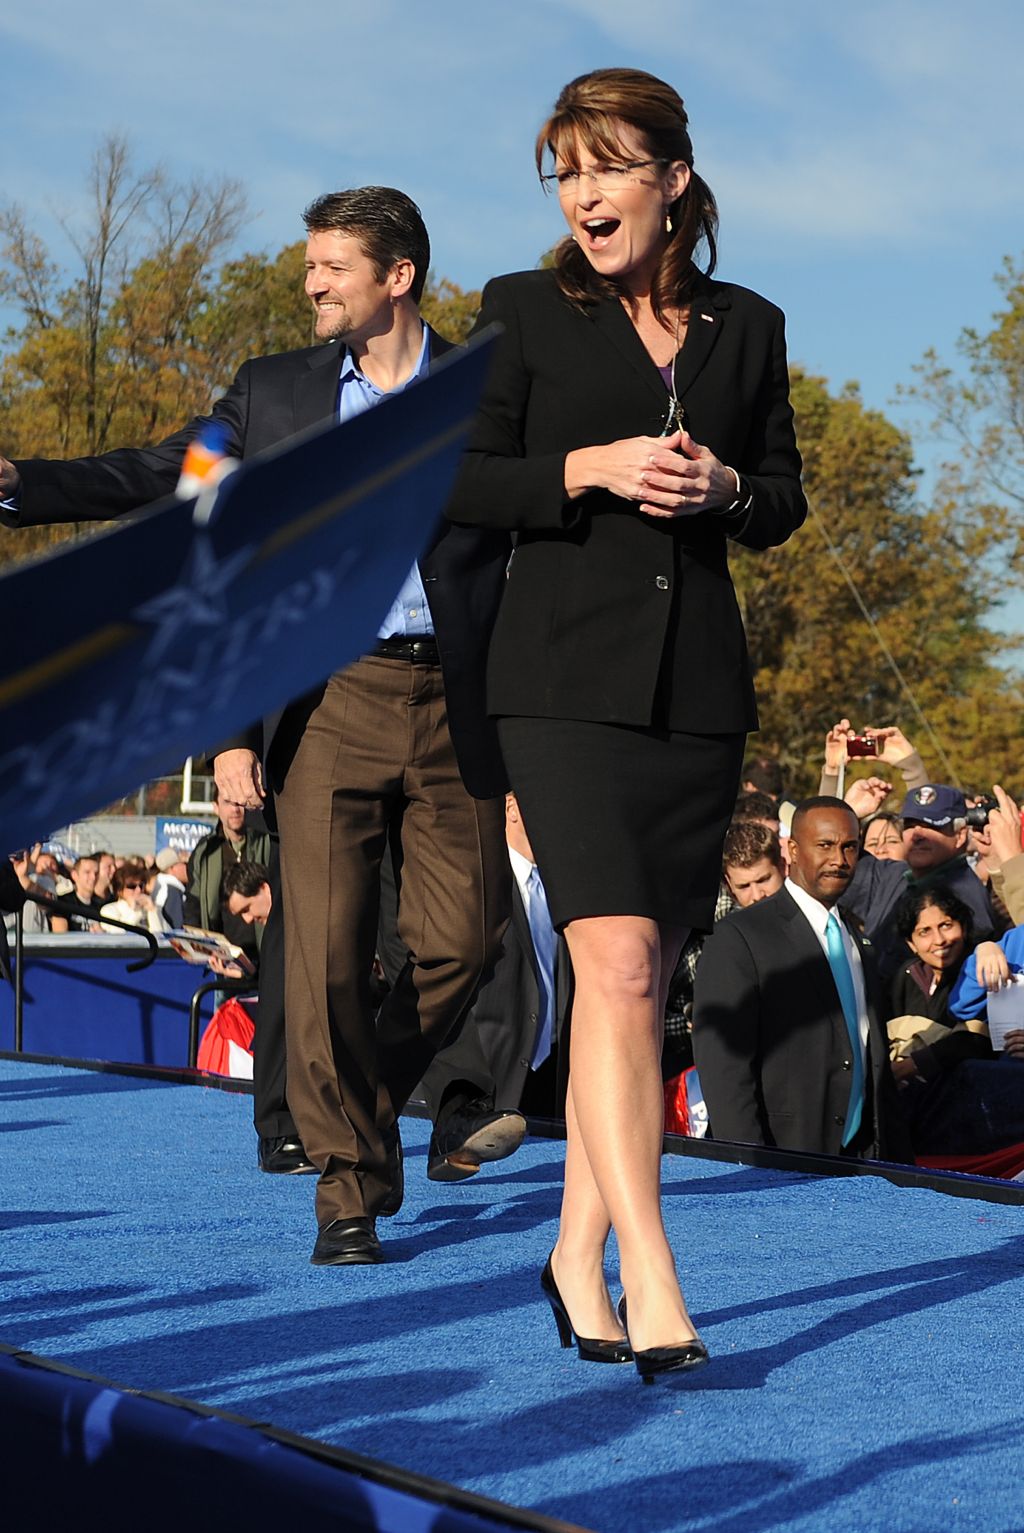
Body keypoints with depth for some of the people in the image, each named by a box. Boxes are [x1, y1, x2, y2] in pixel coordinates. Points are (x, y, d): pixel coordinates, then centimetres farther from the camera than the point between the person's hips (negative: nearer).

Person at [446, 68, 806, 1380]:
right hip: (568, 672, -4)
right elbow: (458, 483, 1)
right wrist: (589, 470, -13)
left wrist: (725, 486, -5)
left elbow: (784, 507, 16)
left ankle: (578, 1251, 19)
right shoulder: (523, 313, 5)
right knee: (618, 960, -17)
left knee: (642, 978, 7)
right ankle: (651, 1283, -21)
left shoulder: (747, 328, 13)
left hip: (698, 687, 4)